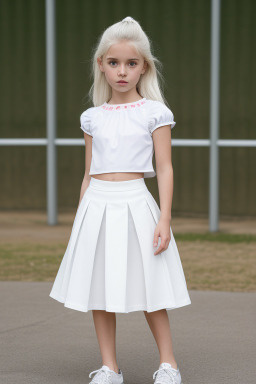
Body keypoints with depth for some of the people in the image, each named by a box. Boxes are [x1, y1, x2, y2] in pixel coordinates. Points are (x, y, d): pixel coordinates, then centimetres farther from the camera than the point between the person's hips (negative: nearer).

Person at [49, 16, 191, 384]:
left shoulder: (154, 113, -1)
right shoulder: (93, 118, 9)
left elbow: (165, 169, -2)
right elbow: (89, 173, 14)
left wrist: (164, 219, -11)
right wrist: (79, 222, 12)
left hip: (135, 203, -4)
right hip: (97, 205, 4)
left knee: (149, 290, 2)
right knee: (98, 290, 6)